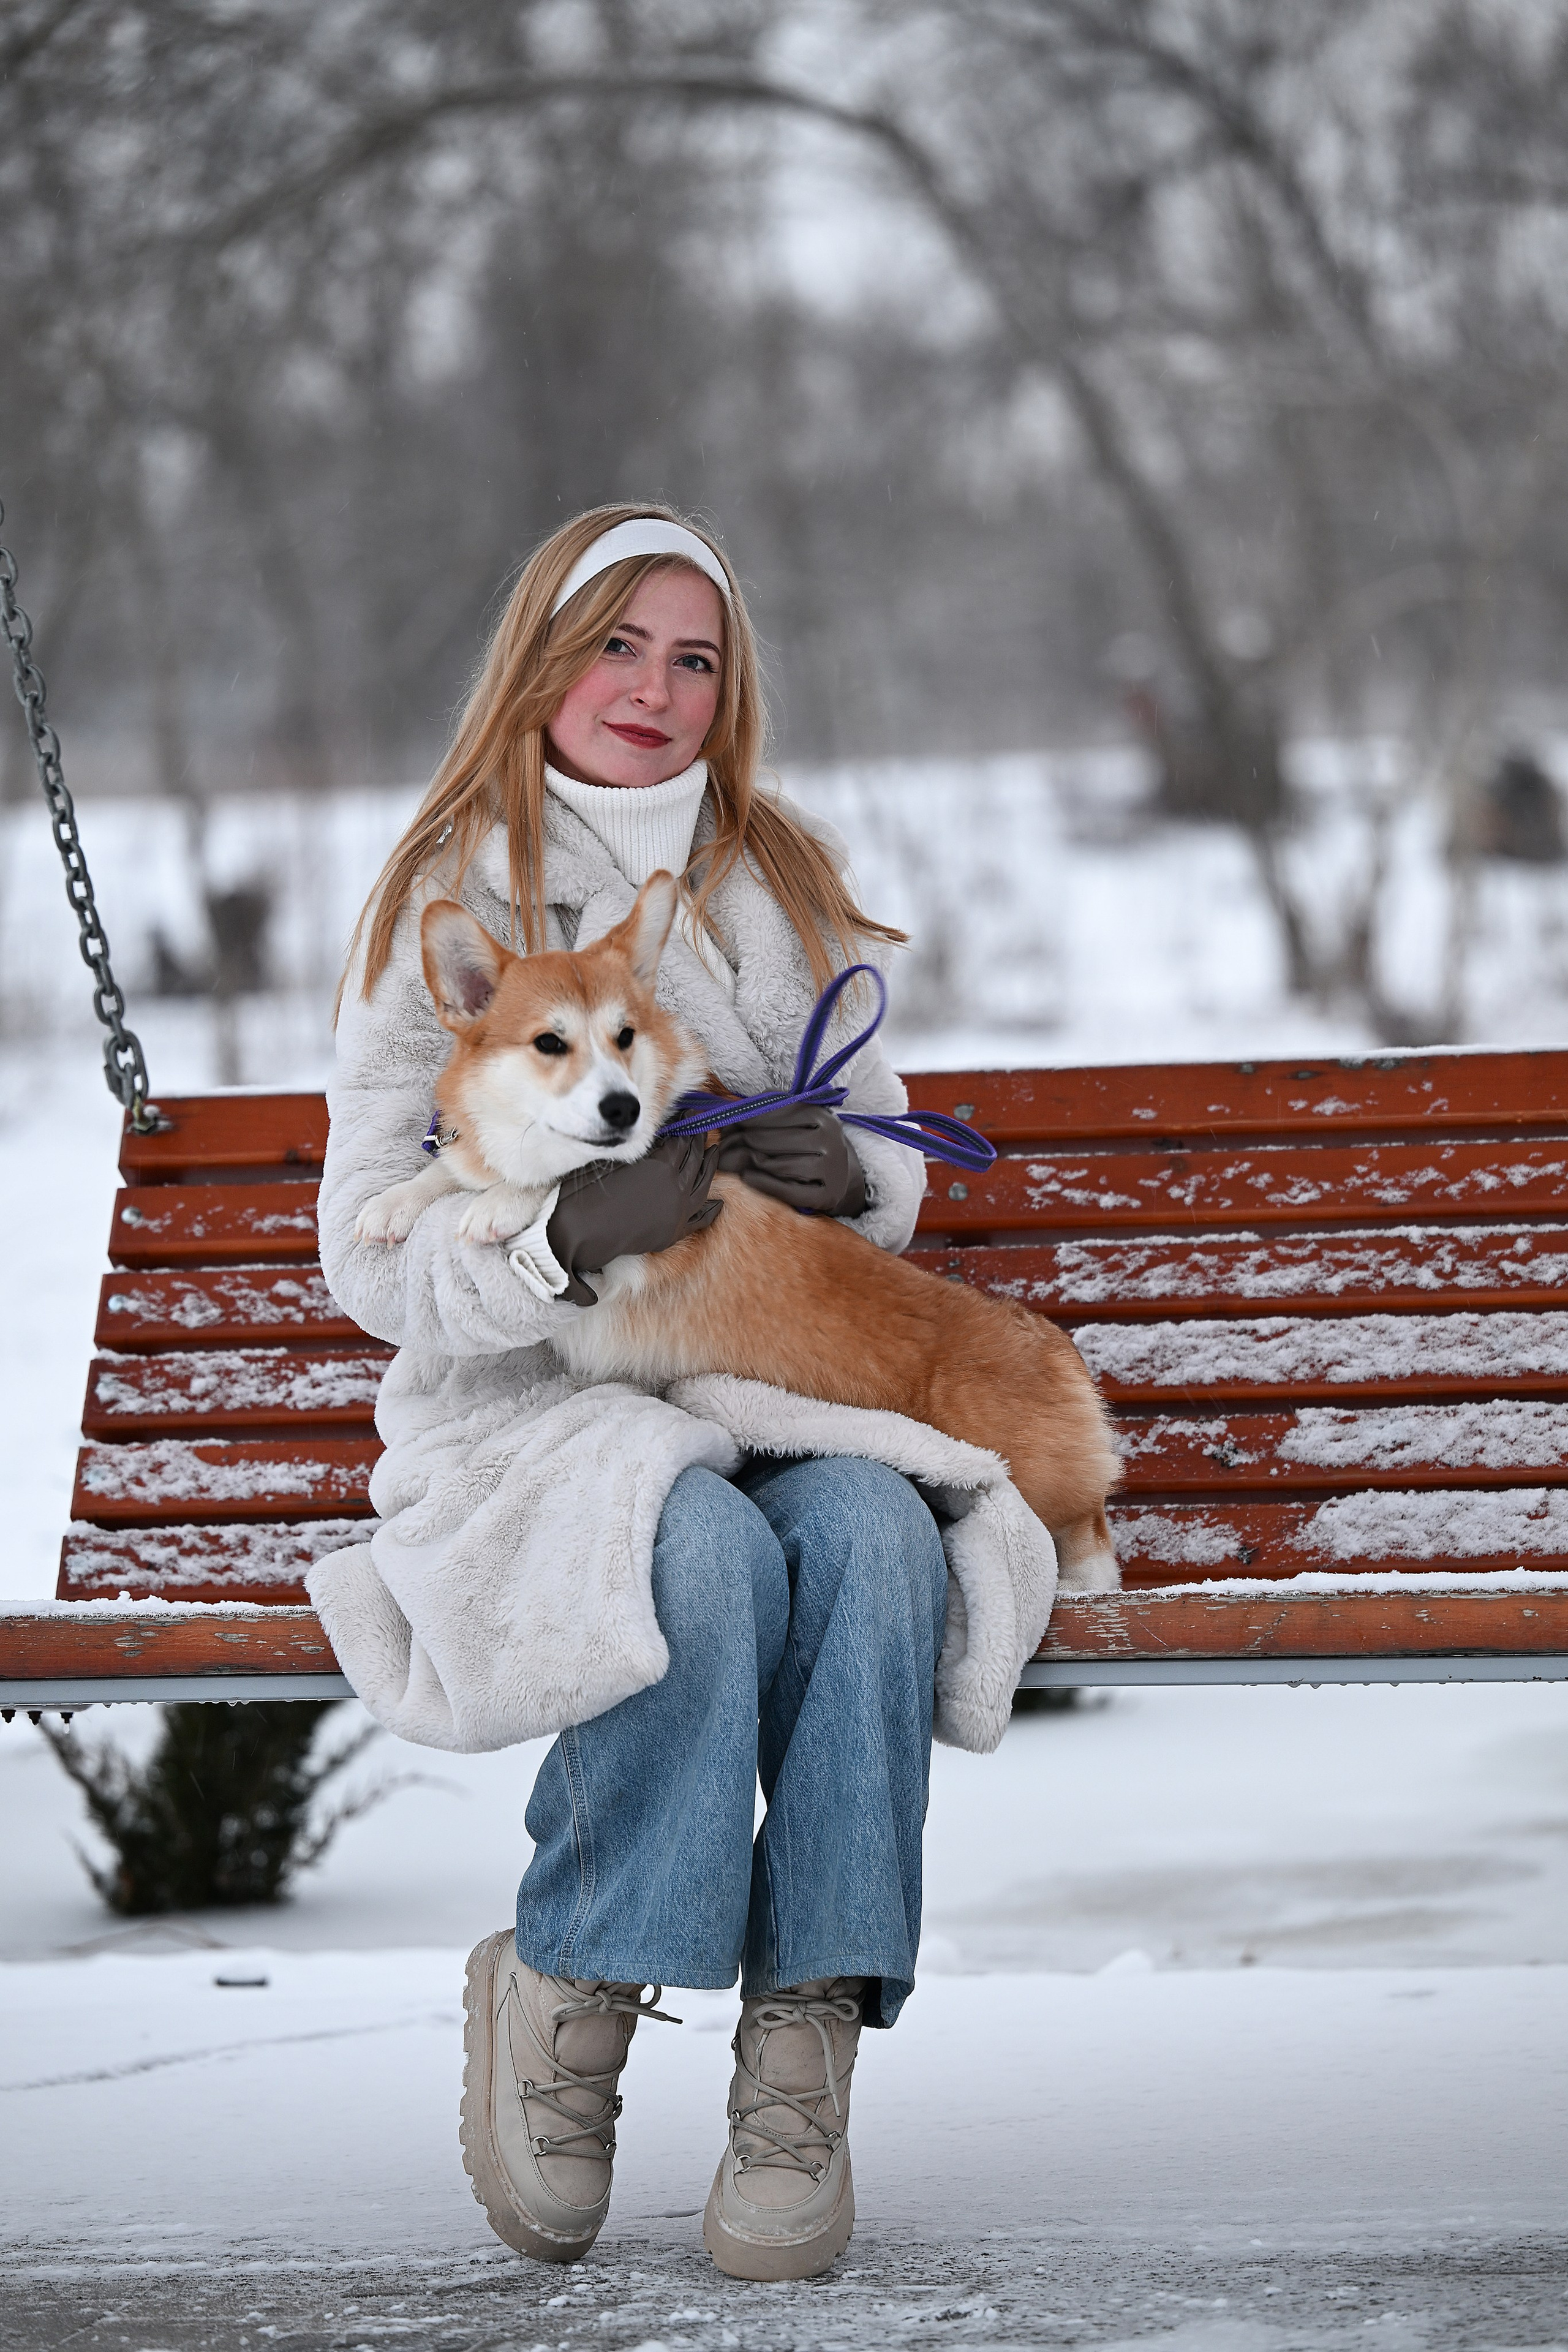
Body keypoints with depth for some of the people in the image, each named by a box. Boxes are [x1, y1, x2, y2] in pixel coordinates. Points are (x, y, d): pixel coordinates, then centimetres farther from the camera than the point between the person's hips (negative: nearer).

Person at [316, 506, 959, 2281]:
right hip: (526, 1407, -3)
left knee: (870, 1531, -32)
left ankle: (801, 2057, -30)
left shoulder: (791, 892, 14)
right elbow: (372, 1259, -4)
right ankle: (560, 1998, -17)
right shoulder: (440, 909, 2)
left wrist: (851, 1178, -6)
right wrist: (567, 1233, -23)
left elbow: (890, 1181, 19)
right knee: (707, 1550, -36)